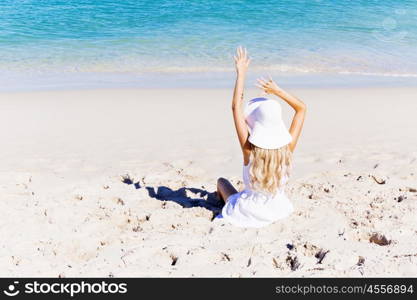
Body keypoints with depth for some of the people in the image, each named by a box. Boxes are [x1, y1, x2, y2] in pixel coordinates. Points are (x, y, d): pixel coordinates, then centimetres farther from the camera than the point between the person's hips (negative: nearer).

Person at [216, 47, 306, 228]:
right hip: (278, 211, 3)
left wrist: (241, 73, -20)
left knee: (222, 181, 26)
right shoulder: (288, 148, -21)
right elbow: (301, 108, -9)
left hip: (249, 214, -3)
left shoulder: (249, 150, -29)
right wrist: (277, 91, -19)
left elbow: (236, 107, -23)